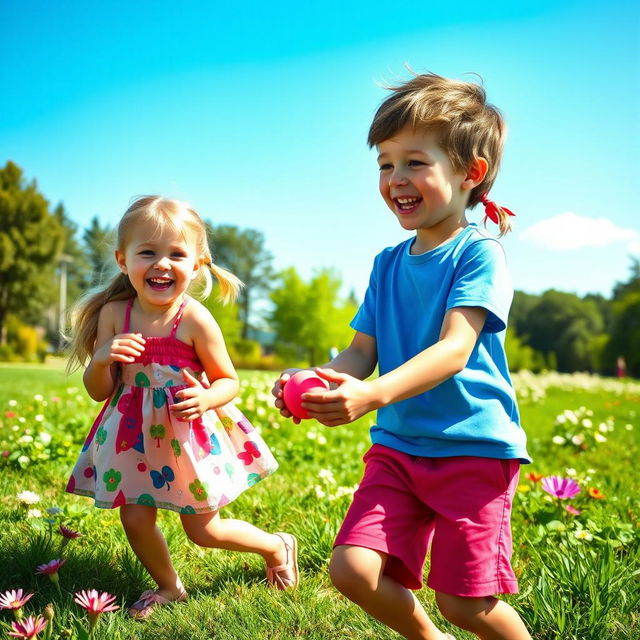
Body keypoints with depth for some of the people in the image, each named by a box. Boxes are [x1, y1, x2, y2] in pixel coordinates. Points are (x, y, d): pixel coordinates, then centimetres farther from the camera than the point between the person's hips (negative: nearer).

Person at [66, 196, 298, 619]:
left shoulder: (194, 319, -17)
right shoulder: (114, 313, -8)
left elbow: (229, 382, -7)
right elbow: (98, 391, -2)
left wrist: (205, 398, -28)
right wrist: (102, 358, -23)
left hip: (189, 436, -3)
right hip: (134, 435, 4)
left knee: (203, 530, 7)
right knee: (135, 519, 7)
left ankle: (278, 546, 35)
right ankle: (169, 588, 37)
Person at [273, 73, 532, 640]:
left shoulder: (481, 253, -11)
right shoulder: (388, 264, 9)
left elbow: (453, 349, -23)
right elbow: (363, 352, 6)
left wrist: (372, 395, -39)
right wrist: (315, 381, -16)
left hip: (474, 447, -5)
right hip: (398, 445, 6)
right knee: (352, 570, -5)